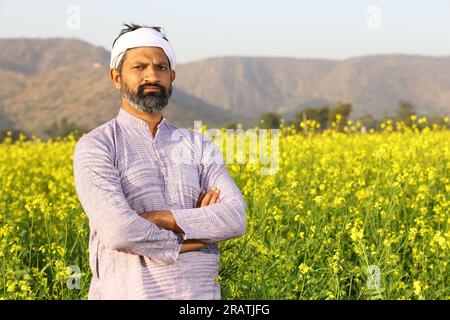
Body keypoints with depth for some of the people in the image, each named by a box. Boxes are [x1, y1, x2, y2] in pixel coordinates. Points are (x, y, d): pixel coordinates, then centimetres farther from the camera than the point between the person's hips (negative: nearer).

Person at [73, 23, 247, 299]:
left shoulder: (199, 145, 9)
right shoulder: (95, 146, -4)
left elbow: (236, 218, -5)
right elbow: (119, 231, -18)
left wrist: (163, 218, -16)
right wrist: (193, 236, -8)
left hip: (201, 292, 3)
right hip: (130, 293, -3)